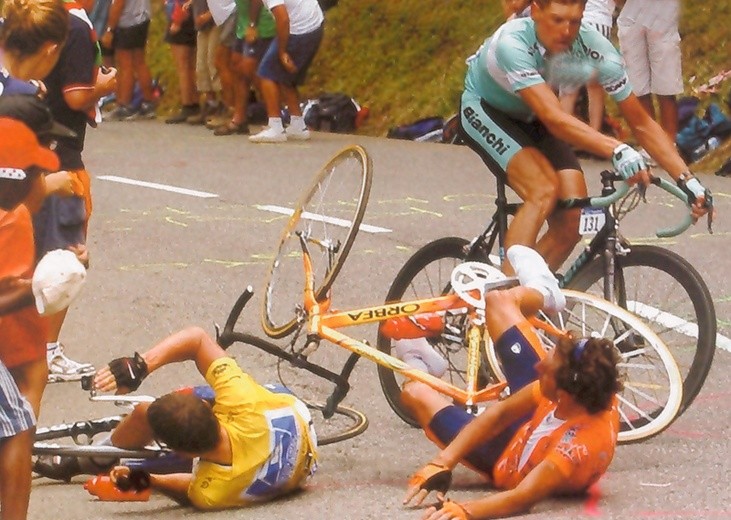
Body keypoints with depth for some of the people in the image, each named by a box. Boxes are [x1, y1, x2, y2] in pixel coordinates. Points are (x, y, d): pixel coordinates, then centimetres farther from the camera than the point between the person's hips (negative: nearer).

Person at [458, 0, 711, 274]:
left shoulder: (595, 49, -25)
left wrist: (687, 180, -28)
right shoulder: (512, 43, -38)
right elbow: (553, 118, -49)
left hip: (529, 120, 5)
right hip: (482, 110, -5)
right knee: (543, 191, -30)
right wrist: (617, 151, -62)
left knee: (572, 219, -13)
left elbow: (641, 123, -18)